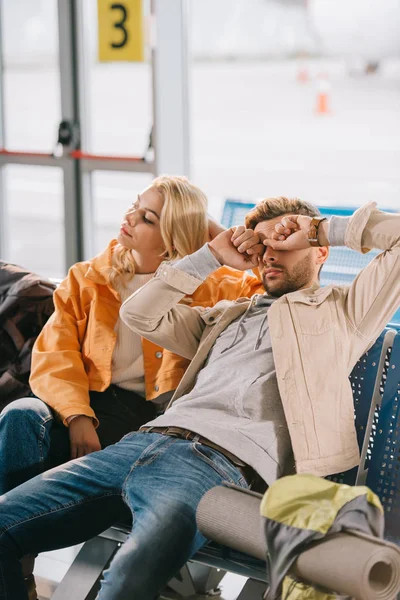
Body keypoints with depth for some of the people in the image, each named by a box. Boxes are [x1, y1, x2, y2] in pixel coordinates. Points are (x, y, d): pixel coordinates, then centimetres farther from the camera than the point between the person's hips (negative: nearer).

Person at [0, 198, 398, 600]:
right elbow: (138, 314, 27)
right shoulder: (228, 315, 34)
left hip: (217, 461, -7)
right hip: (143, 442, 7)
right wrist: (212, 256, 26)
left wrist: (323, 229, 16)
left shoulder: (339, 311, 18)